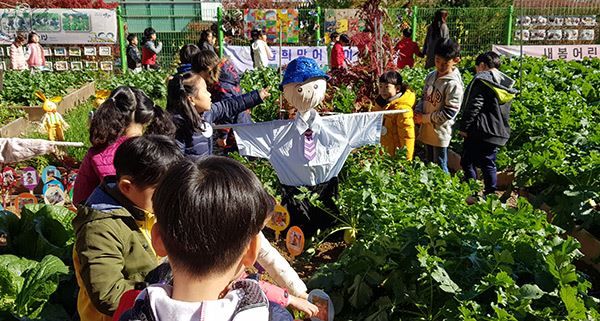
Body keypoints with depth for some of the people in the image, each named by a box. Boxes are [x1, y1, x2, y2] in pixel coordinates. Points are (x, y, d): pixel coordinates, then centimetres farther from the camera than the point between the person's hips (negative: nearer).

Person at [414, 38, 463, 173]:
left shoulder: (454, 84, -19)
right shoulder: (431, 76, 4)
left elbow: (449, 113, -21)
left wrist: (424, 118, -15)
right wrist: (418, 112, -4)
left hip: (440, 133, -7)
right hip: (427, 130, 7)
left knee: (440, 168, 4)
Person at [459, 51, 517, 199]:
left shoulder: (481, 80, -10)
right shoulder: (507, 84, 14)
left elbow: (473, 107, -16)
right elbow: (505, 111, 18)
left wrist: (464, 127, -12)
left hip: (480, 131, -8)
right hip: (499, 132, 8)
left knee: (467, 162, 1)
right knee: (489, 164, 15)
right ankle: (490, 194, 19)